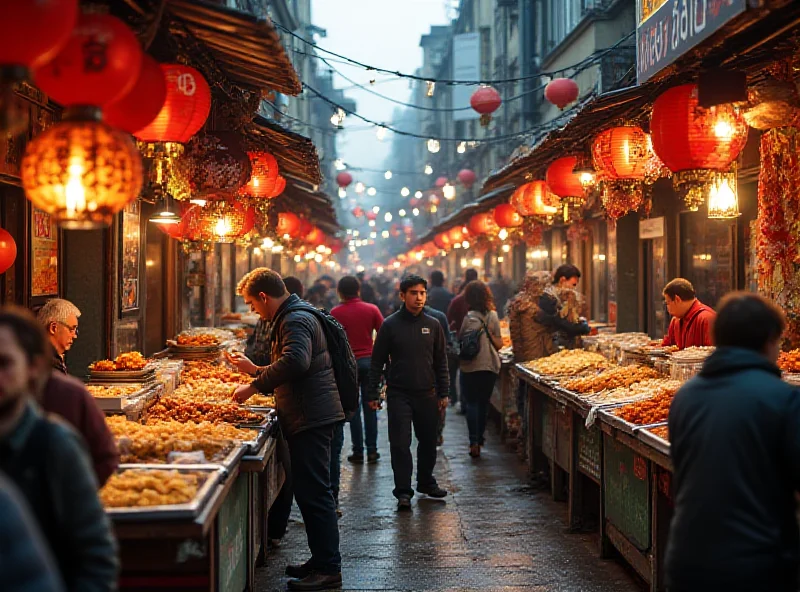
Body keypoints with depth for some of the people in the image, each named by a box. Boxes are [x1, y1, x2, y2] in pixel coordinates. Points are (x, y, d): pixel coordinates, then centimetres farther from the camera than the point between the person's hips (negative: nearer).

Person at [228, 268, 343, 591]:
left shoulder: (296, 320, -14)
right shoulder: (294, 316, 21)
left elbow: (295, 362, -33)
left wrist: (255, 386, -24)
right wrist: (256, 370, 31)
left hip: (311, 417, -11)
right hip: (311, 416, 11)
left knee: (313, 493, -8)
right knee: (310, 491, 15)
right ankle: (321, 561, 23)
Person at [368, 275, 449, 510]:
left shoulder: (432, 325, 5)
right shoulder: (390, 325, -3)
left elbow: (441, 361, 10)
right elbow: (377, 361, -1)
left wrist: (443, 393, 6)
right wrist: (373, 394, -4)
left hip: (427, 394, 3)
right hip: (398, 394, -3)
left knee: (428, 442, 12)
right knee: (400, 444, -4)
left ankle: (426, 482, 31)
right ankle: (403, 491, 2)